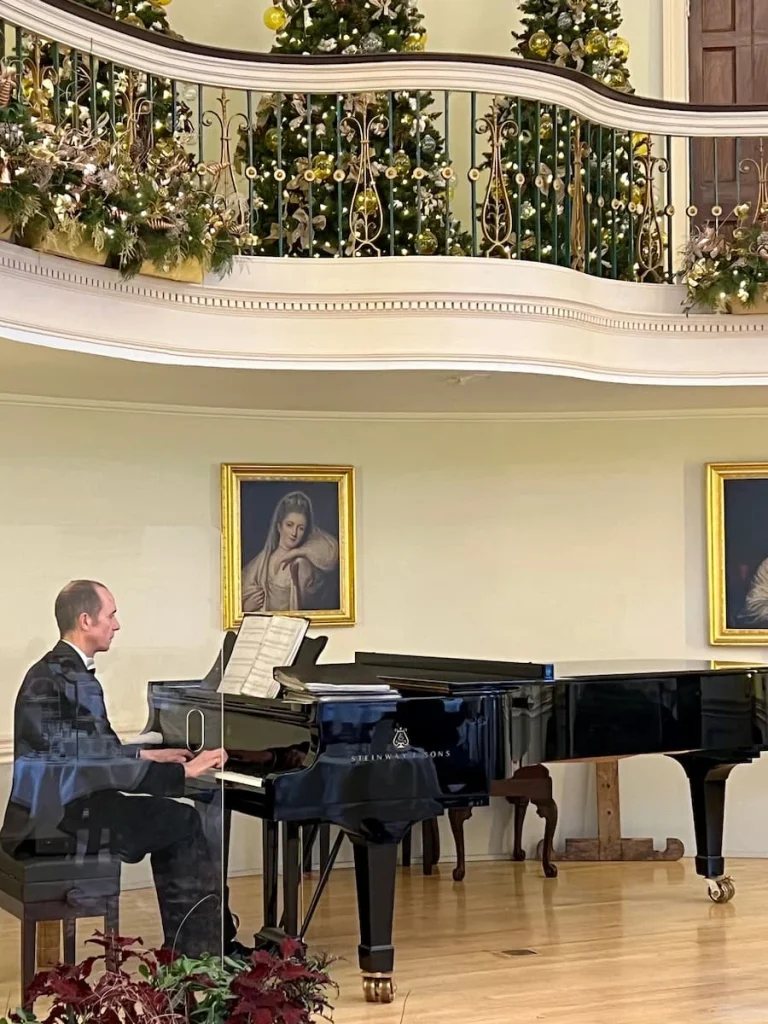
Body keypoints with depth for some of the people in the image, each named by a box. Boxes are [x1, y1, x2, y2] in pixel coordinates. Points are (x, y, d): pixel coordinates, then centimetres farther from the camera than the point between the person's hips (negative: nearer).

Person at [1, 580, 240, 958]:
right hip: (58, 819, -10)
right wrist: (183, 772, -16)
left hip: (57, 807, 10)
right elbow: (104, 766, -22)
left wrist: (148, 755, 24)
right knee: (182, 823, -3)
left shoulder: (56, 670, 12)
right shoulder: (69, 680, -20)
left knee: (172, 821, 15)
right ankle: (204, 949, 7)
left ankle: (184, 946, 17)